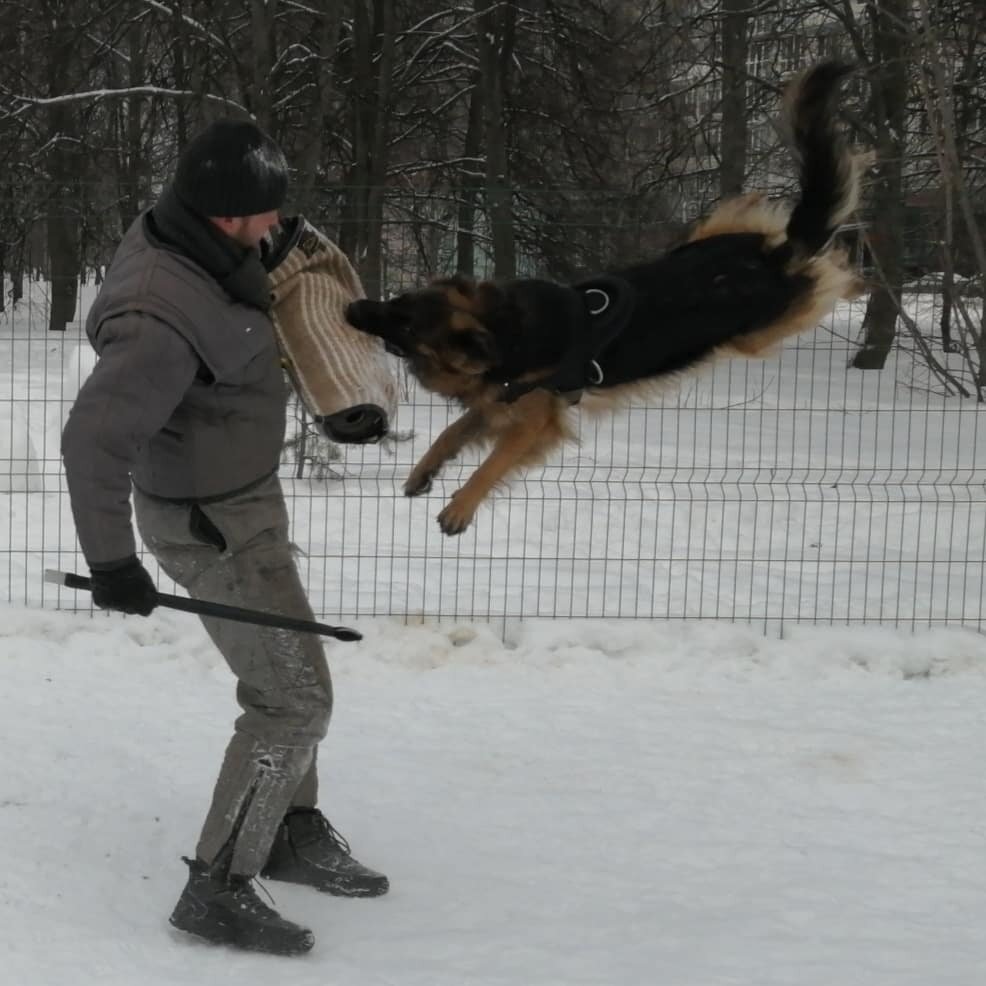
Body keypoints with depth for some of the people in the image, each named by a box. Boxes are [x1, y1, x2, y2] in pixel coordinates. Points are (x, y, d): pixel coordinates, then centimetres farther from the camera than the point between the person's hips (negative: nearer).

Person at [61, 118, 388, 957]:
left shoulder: (183, 236, -7)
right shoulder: (166, 318, -35)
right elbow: (93, 440, -35)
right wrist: (110, 561, -28)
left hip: (240, 491, 10)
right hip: (214, 525, -10)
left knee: (285, 671, 23)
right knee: (294, 701, -5)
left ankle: (293, 831, 39)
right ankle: (218, 889, 4)